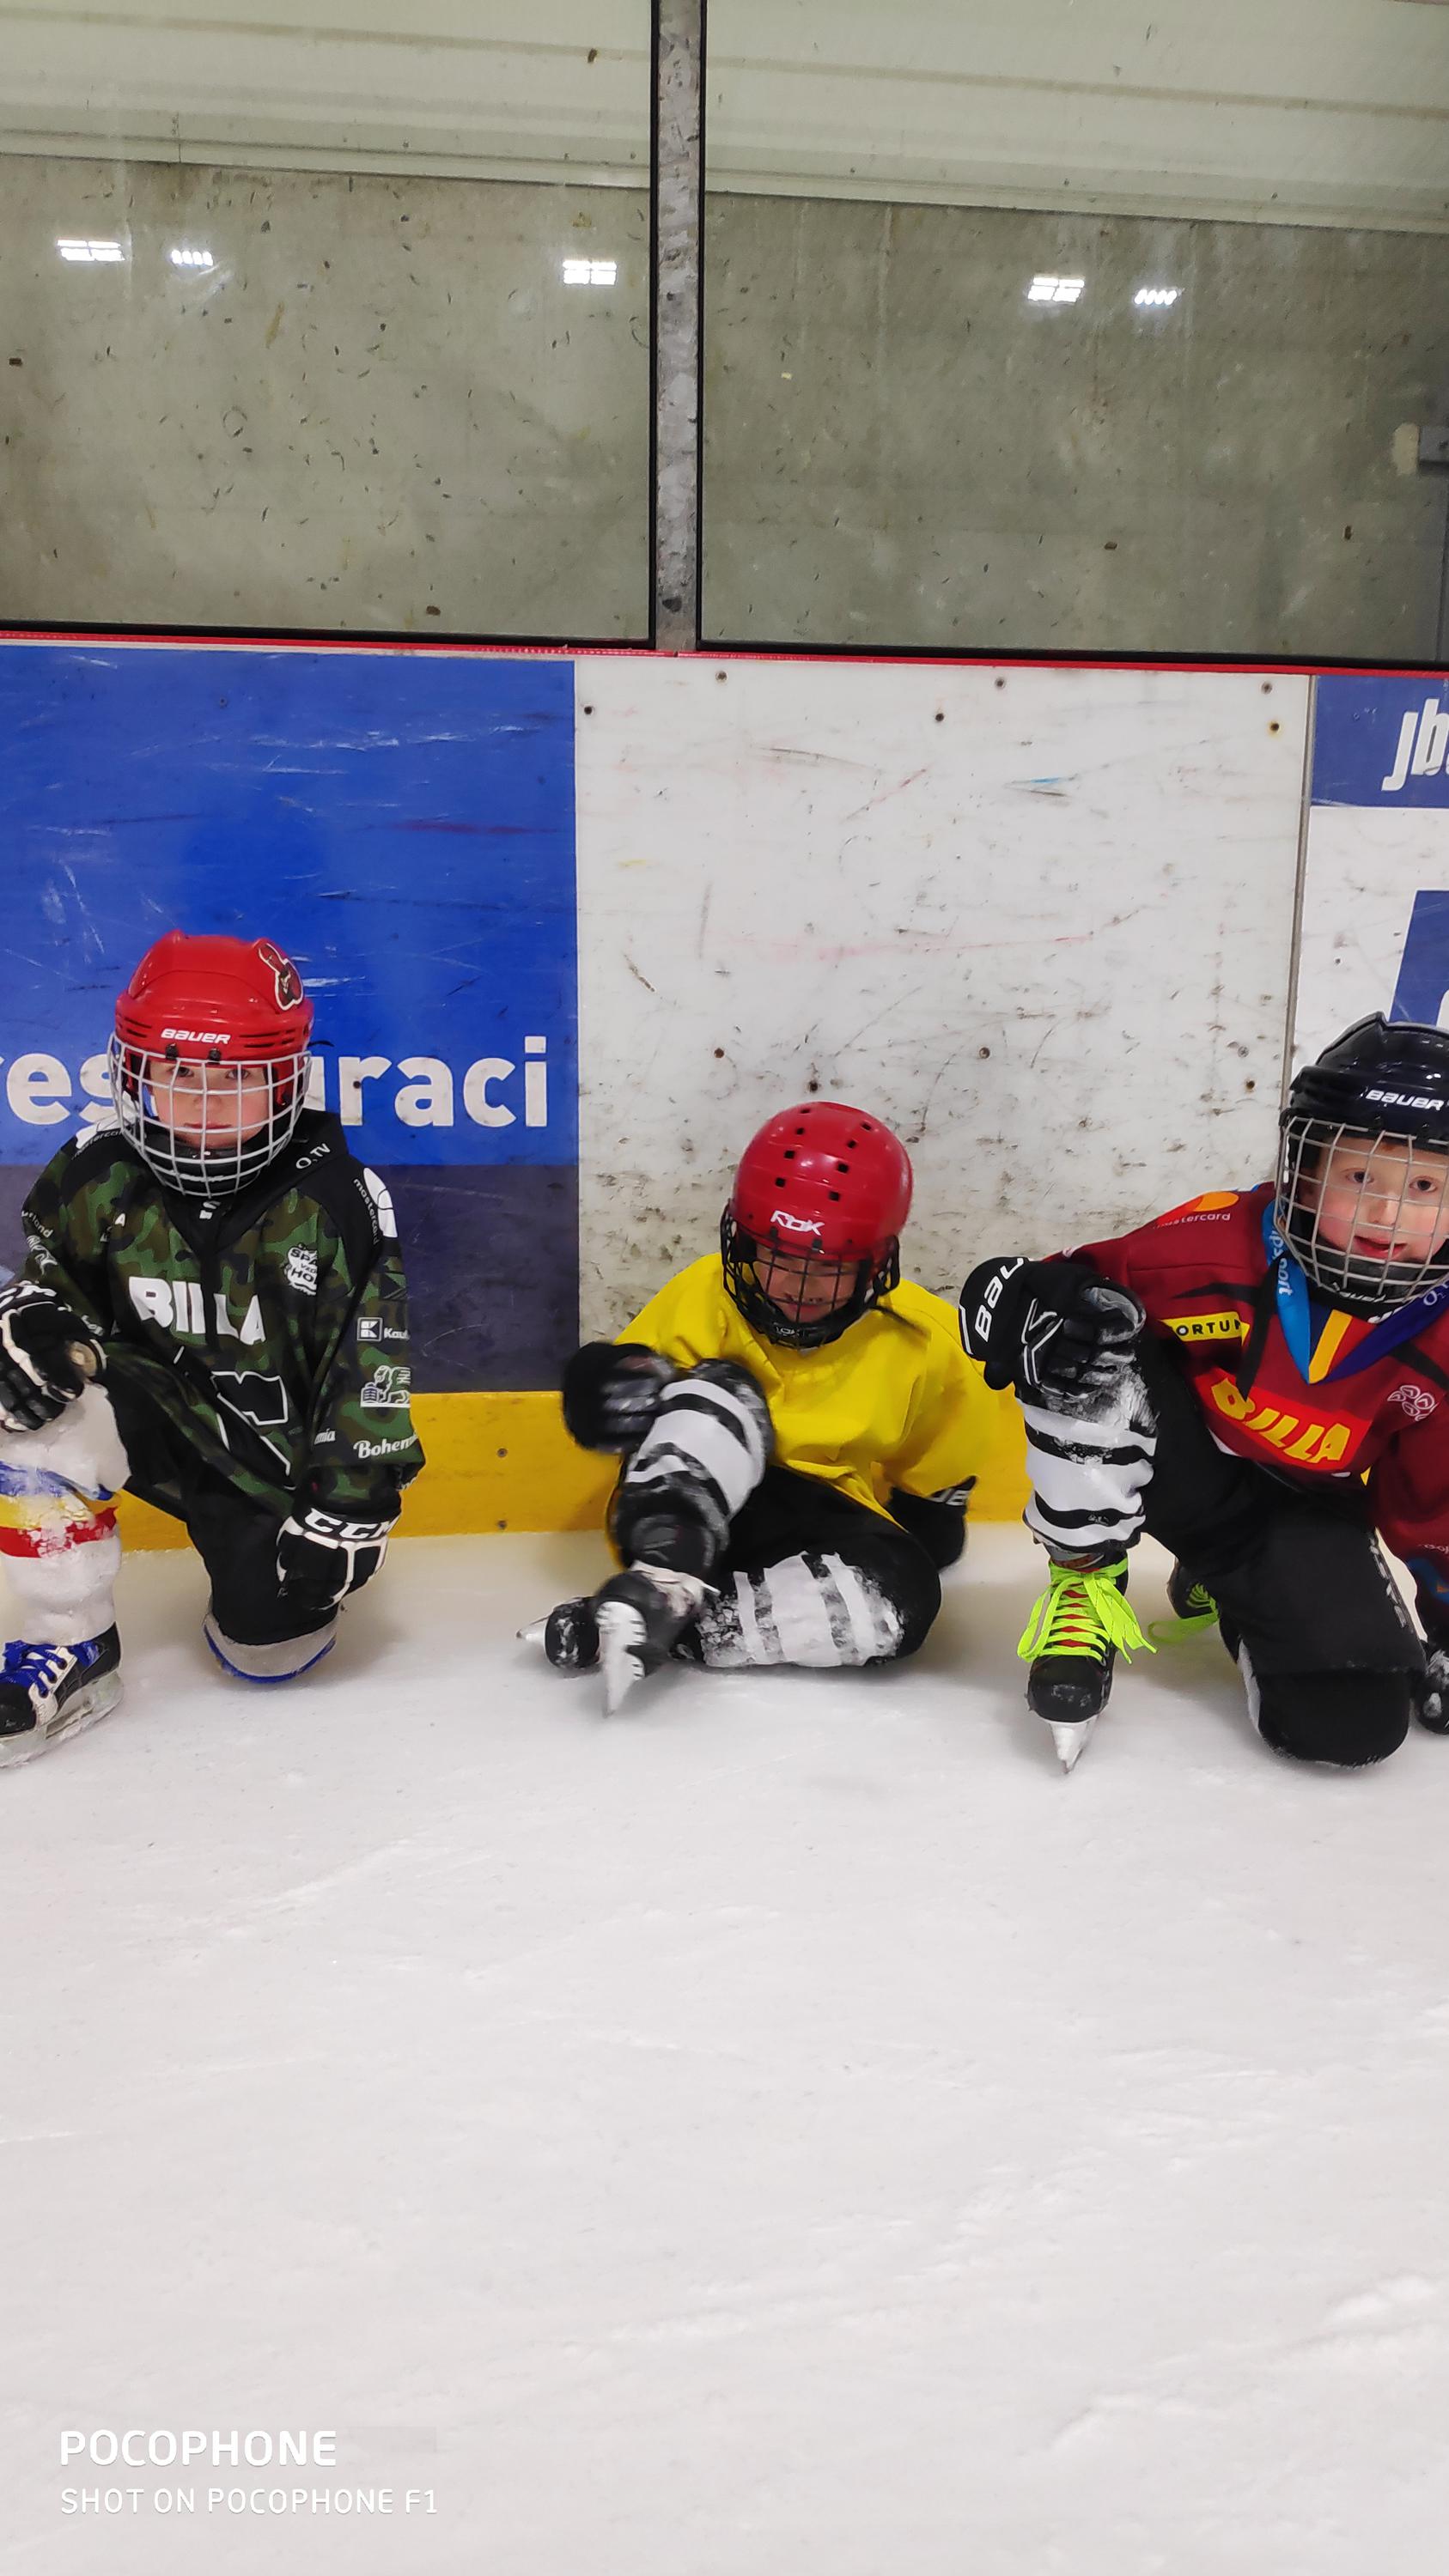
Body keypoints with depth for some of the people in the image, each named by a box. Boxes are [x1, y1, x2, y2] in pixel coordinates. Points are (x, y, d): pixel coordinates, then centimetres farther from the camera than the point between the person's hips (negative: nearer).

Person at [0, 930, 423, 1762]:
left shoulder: (338, 1202, -17)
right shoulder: (100, 1176, -10)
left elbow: (369, 1364, -13)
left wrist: (353, 1504, -14)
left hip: (278, 1452, -1)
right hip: (161, 1408, 2)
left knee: (270, 1646, -8)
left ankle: (256, 1569, 31)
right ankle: (72, 1654, -12)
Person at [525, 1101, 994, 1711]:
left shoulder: (923, 1341, -6)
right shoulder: (706, 1294, -8)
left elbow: (933, 1485, 9)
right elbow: (597, 1404, -2)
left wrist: (933, 1516, -6)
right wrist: (626, 1383, -22)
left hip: (829, 1521, 1)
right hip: (691, 1505, 0)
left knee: (901, 1594, -33)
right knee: (722, 1390, -29)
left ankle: (679, 1624, -30)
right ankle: (664, 1580, -46)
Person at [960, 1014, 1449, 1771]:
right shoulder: (1215, 1243, -25)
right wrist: (1021, 1300, -44)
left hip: (1299, 1514, 3)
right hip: (1180, 1466, -3)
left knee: (1352, 1720, -16)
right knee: (1092, 1351, -35)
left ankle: (1227, 1588, 20)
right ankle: (1085, 1573, -12)